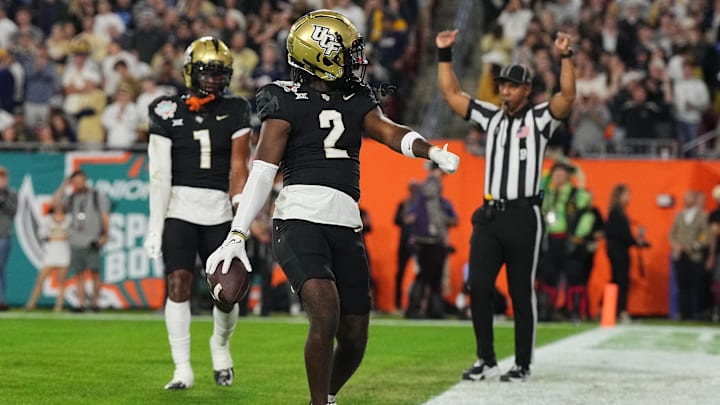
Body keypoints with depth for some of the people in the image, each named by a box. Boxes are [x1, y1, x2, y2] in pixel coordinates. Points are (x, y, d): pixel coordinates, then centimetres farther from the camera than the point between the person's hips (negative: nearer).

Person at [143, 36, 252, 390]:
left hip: (219, 210, 1)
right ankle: (182, 370, -8)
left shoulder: (235, 112, 5)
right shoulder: (168, 112, 2)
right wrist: (155, 225, -5)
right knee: (178, 283, -13)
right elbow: (159, 174, -1)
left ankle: (220, 346, 32)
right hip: (179, 208, -1)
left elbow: (238, 168, 1)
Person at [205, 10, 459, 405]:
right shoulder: (287, 102, -2)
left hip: (346, 225, 6)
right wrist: (236, 236, -13)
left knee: (354, 337, 5)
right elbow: (262, 171, -7)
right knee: (326, 311, -26)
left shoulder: (357, 101, 15)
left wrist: (432, 151, -23)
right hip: (299, 220, -6)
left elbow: (390, 132, -1)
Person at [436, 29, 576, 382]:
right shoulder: (491, 117, 14)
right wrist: (444, 54, 11)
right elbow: (452, 94, 16)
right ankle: (486, 361, 5)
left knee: (521, 294, 1)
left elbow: (567, 95, -15)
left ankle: (522, 365, 8)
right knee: (478, 287, -4)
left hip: (523, 217, -4)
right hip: (489, 216, 4)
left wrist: (565, 57, -24)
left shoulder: (539, 118, 1)